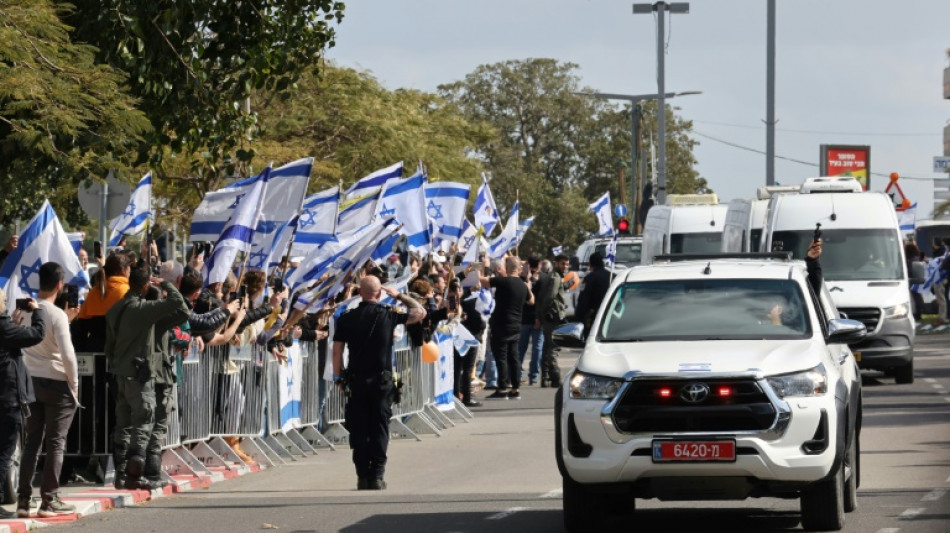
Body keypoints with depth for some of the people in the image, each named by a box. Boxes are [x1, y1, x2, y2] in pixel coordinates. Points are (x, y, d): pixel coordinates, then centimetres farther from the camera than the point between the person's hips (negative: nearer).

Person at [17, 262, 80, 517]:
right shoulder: (56, 315, -16)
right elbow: (67, 353, -19)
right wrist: (74, 384, -6)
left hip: (31, 381, 6)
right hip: (56, 382, -6)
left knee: (31, 441, 10)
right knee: (55, 443, 2)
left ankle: (23, 499, 8)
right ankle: (49, 501, 3)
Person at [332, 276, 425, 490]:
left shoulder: (346, 318, -1)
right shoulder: (388, 315, -5)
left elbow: (337, 351, 0)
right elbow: (420, 313, 7)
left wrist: (338, 377, 10)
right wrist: (398, 296, 14)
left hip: (356, 380, 1)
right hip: (382, 380, -1)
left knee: (358, 430, 6)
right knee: (380, 428, 4)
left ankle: (362, 477, 5)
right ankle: (376, 476, -1)